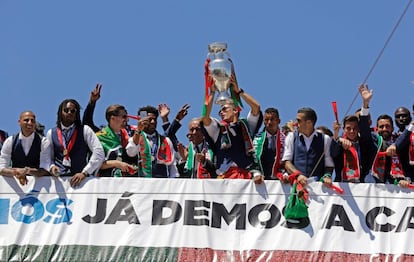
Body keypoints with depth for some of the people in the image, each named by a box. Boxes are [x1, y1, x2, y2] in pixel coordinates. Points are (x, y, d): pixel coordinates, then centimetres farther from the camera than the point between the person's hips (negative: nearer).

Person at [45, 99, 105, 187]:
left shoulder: (85, 130, 8)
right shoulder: (51, 133, 15)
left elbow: (99, 153, -1)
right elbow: (47, 157, 15)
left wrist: (84, 173, -8)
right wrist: (52, 166, -6)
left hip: (80, 178, -1)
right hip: (59, 179, 1)